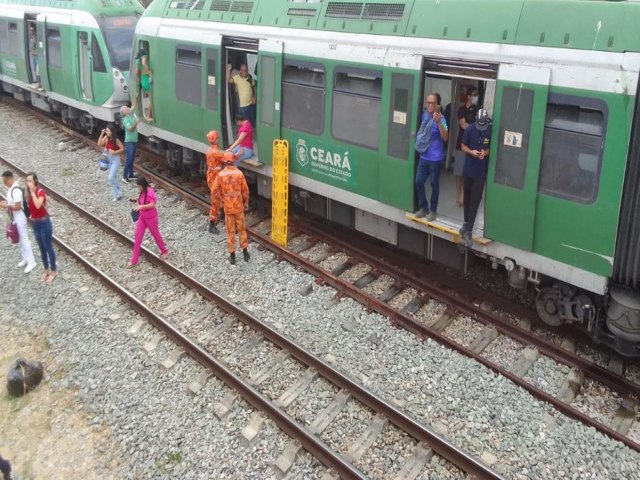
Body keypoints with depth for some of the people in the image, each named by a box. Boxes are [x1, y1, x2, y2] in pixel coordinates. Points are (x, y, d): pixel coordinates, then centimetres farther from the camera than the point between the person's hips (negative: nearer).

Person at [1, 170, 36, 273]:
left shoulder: (16, 190, -25)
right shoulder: (10, 188, 5)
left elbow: (17, 207, -25)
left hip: (19, 218, -10)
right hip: (14, 218, 10)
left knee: (24, 239, -3)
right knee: (20, 239, 18)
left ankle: (31, 262, 4)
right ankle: (25, 258, 30)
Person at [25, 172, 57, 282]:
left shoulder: (41, 191, -18)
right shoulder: (29, 193, 4)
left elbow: (38, 205, -34)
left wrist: (33, 192, -29)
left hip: (44, 223, -7)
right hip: (35, 224, 7)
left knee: (48, 248, 3)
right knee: (42, 248, 17)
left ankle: (54, 271, 15)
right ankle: (46, 269, 30)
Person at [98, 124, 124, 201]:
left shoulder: (116, 140, -19)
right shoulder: (106, 138, -4)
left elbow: (122, 149, -14)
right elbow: (99, 144, -10)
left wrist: (114, 152, -25)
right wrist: (102, 134, -14)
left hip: (115, 159, -7)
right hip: (109, 159, 7)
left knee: (111, 178, -12)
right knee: (113, 177, 17)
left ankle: (117, 194, 2)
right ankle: (118, 191, 33)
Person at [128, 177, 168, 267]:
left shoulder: (150, 192, -26)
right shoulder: (143, 191, -1)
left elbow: (152, 205, -37)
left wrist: (141, 206, -47)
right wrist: (136, 199, 3)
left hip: (151, 218, -8)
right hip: (142, 217, 8)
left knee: (155, 234, 13)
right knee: (137, 237, 6)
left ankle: (164, 251, 41)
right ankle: (134, 261, 11)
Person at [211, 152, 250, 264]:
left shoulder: (221, 175, -8)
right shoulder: (239, 173, -8)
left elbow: (215, 192, -5)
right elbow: (245, 190, -3)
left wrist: (216, 208, 8)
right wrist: (246, 202, 12)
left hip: (227, 207, 0)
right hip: (239, 206, 1)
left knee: (230, 231, 9)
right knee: (241, 229, 14)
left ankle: (232, 256, 14)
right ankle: (245, 253, 21)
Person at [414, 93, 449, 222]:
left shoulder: (440, 118, -15)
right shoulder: (423, 115, 4)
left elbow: (445, 138, -27)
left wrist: (439, 122, -37)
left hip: (435, 158, -6)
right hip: (423, 156, 6)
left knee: (434, 184, 6)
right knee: (419, 182, 9)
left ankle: (433, 211, 20)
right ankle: (423, 208, 26)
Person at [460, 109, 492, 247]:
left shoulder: (491, 131, -11)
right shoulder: (470, 129, -11)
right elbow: (463, 146, -1)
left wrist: (485, 153, -19)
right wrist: (471, 152, -21)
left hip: (481, 172, -1)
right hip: (468, 170, 1)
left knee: (475, 202, 0)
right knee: (467, 199, 16)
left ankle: (468, 231, 5)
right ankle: (466, 223, 37)